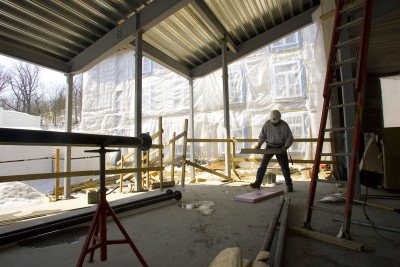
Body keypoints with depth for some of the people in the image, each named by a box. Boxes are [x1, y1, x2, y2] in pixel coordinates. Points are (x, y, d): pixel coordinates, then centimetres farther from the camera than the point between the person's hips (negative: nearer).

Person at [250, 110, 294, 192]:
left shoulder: (284, 125, -15)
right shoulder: (267, 124, -10)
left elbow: (290, 138, -10)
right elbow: (262, 135, 0)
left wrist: (285, 147, -24)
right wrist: (259, 145, -13)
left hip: (281, 147, -1)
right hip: (270, 146, 2)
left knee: (284, 166, -1)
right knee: (263, 164, -7)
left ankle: (289, 185, 13)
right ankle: (257, 183, -5)